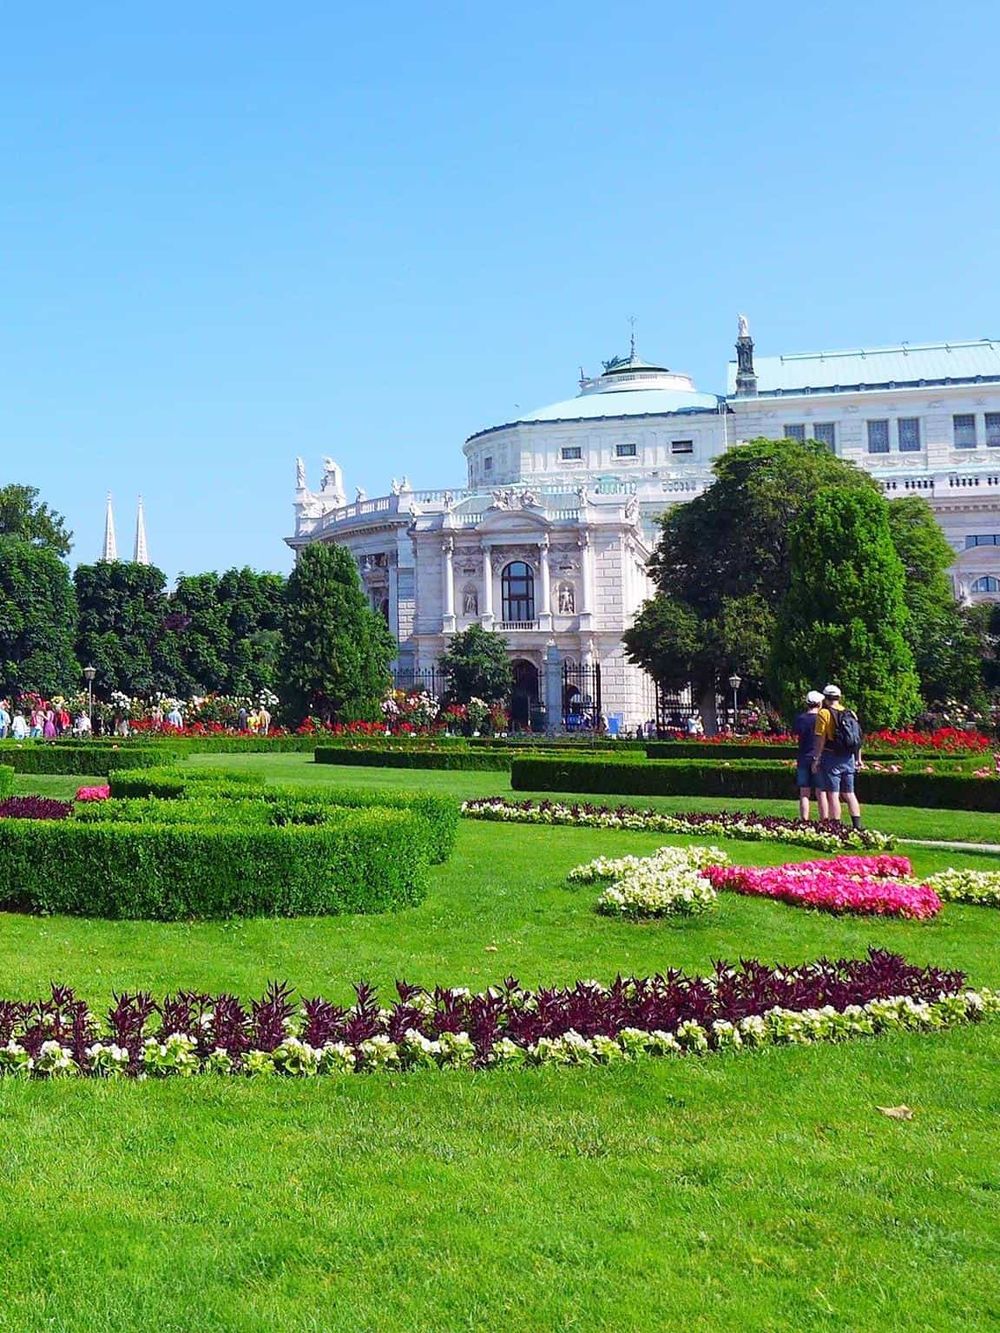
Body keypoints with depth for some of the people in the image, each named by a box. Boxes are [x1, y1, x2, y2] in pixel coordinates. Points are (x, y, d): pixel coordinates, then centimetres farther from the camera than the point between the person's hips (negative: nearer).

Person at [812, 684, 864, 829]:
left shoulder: (824, 713, -9)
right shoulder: (850, 714, 9)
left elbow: (821, 739, -13)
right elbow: (857, 738, 10)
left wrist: (816, 759, -10)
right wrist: (858, 759, 16)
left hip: (832, 758, -6)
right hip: (848, 759, 6)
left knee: (833, 794, -3)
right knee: (849, 794, 13)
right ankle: (857, 826, 10)